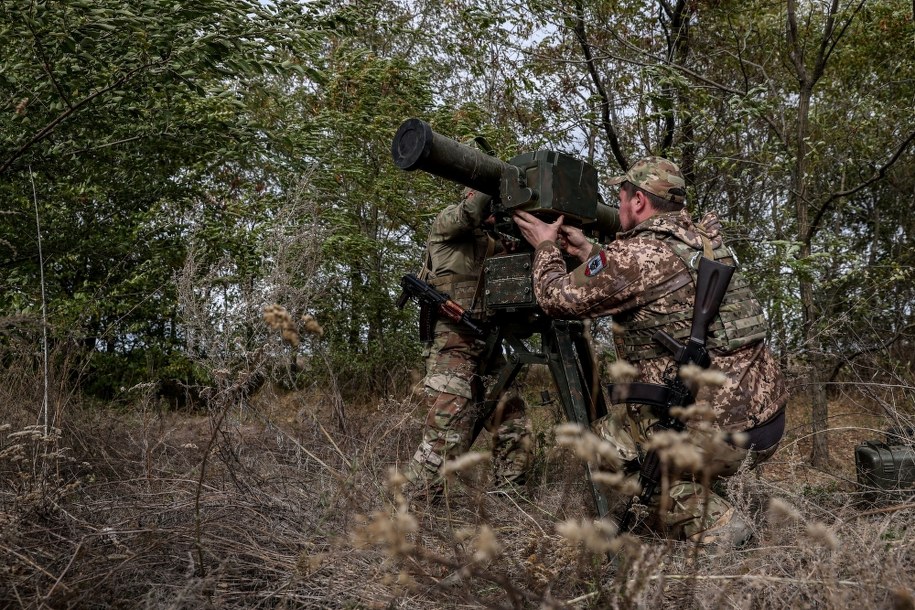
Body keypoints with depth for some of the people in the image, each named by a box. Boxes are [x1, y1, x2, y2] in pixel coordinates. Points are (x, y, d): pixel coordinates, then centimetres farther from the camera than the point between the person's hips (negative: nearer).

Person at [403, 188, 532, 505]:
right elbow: (472, 211, -21)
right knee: (445, 440, -11)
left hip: (489, 353, 7)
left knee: (515, 429, 4)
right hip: (452, 350, -7)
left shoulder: (494, 240, 22)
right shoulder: (449, 221, 1)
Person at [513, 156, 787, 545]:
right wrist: (588, 253, 31)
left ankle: (709, 526, 5)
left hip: (722, 434, -8)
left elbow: (557, 298, -3)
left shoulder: (639, 253, -14)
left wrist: (546, 247, 14)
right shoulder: (704, 241, 11)